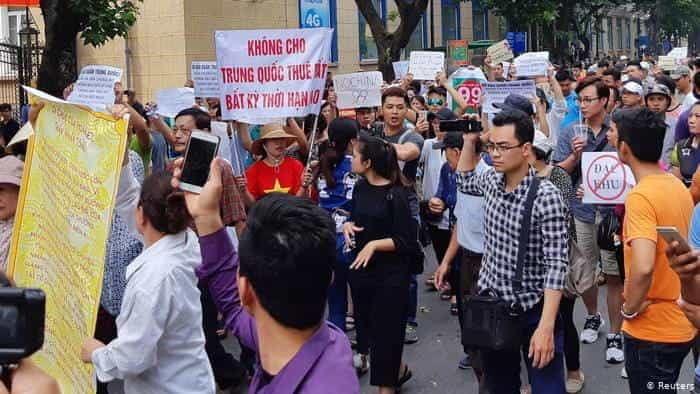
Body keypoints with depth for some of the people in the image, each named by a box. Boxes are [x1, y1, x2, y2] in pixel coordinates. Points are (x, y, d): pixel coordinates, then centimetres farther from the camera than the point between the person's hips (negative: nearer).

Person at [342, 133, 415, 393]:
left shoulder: (396, 194, -15)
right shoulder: (360, 188, 4)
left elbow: (406, 240, -15)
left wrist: (374, 245, -24)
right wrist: (347, 225, -3)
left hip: (390, 274, -7)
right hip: (360, 269, 7)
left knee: (385, 332, 2)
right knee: (366, 326, 17)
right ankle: (398, 371, 39)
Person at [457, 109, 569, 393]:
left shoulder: (546, 197, -21)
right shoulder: (491, 180, -1)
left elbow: (556, 264, -23)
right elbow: (464, 181, 25)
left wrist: (546, 326, -28)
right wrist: (469, 140, 10)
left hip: (533, 309, -6)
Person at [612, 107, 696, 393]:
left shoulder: (640, 196, -23)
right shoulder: (678, 187, 4)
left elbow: (643, 267, -35)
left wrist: (629, 308, -19)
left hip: (652, 330, -8)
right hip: (681, 324, 8)